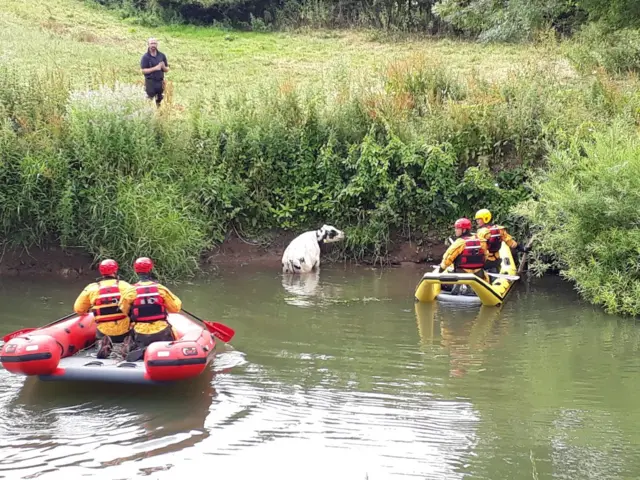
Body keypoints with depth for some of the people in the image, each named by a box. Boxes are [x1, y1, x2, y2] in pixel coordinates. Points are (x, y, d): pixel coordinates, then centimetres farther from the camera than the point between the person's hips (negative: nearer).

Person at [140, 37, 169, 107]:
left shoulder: (162, 55, 8)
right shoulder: (145, 57, -4)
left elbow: (167, 69, 12)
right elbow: (143, 70, -11)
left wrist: (163, 67, -11)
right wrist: (155, 68, -19)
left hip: (160, 82, 4)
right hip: (150, 82, -4)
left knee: (159, 101, 8)